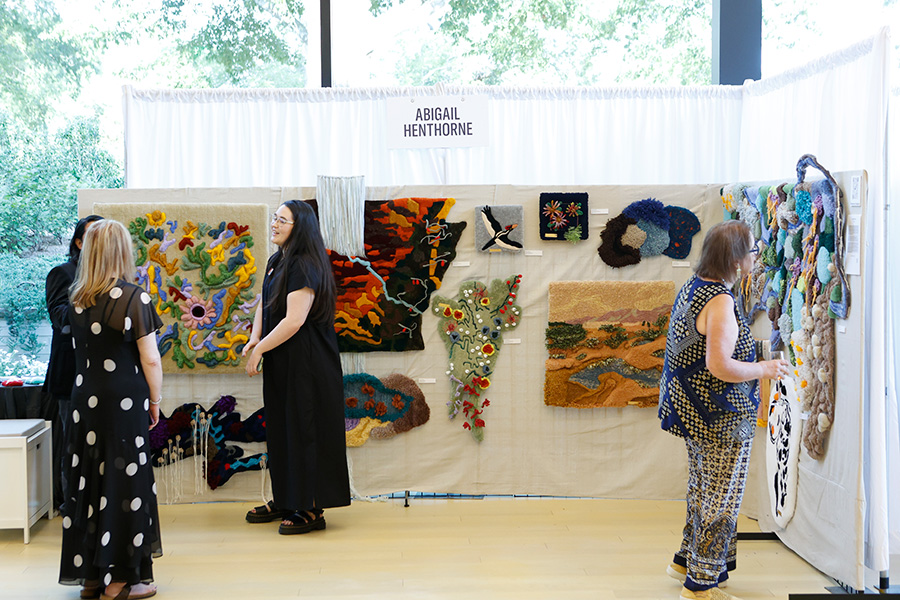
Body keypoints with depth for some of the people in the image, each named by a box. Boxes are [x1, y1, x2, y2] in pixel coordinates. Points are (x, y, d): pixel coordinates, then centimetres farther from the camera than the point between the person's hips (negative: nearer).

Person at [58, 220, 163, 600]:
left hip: (84, 400, 5)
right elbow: (150, 359, -10)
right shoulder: (133, 298, -11)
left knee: (87, 482, 12)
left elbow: (79, 347, 9)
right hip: (125, 402, -5)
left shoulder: (76, 300, 3)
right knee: (123, 483, 3)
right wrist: (155, 401, 1)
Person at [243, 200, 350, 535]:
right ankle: (285, 499, 27)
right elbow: (265, 304, 17)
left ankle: (311, 510, 5)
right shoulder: (276, 262, 11)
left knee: (305, 432, -3)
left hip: (306, 364, -9)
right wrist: (255, 338, 1)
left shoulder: (304, 267, -18)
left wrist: (260, 349, -15)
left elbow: (294, 320, -23)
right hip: (281, 363, 9)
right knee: (281, 429, 15)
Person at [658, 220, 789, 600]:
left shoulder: (692, 288, 8)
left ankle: (687, 561, 34)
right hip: (722, 418, -10)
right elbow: (720, 366, -28)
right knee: (722, 498, 3)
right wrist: (764, 369, -14)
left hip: (693, 410, 10)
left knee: (702, 490, 22)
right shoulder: (720, 302, -23)